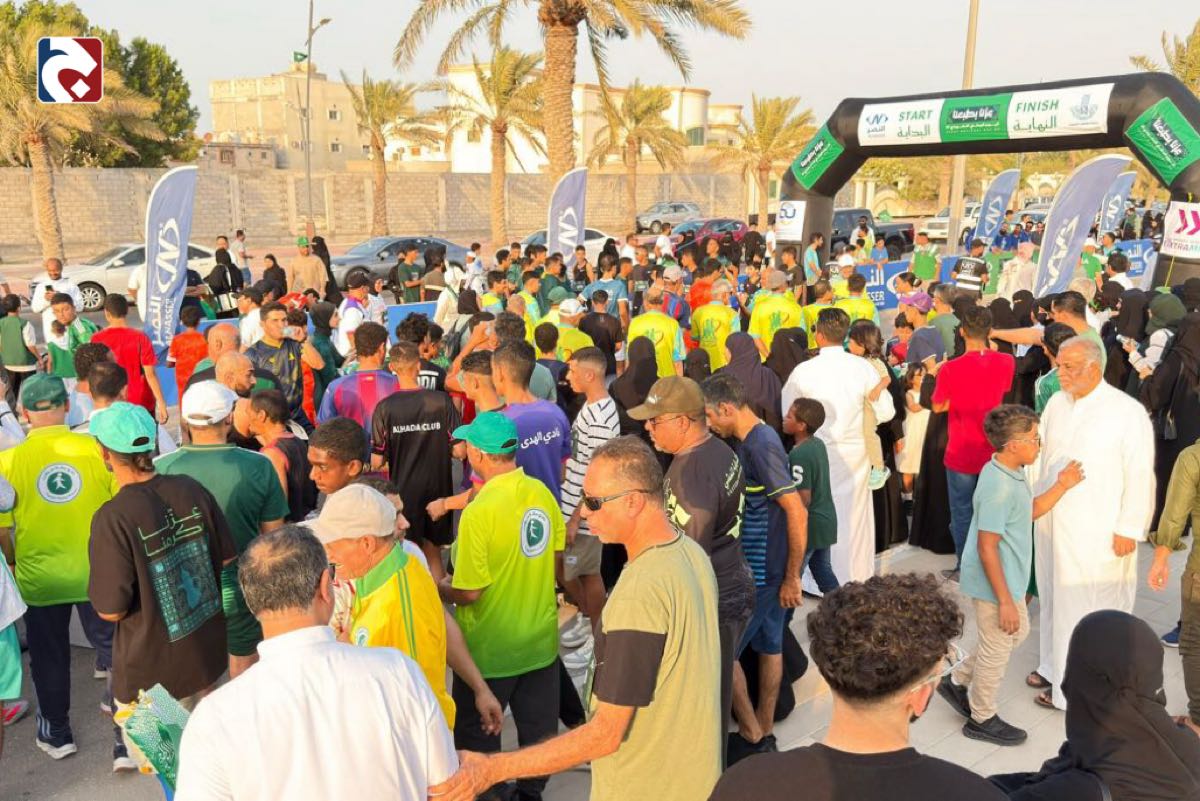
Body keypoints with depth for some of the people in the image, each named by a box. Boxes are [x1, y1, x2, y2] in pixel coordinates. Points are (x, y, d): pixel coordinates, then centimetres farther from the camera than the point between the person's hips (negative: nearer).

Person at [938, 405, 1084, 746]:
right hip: (995, 583, -10)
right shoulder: (999, 488, -29)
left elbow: (1029, 512, 18)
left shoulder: (1010, 472, 1)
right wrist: (1005, 601, -23)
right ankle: (982, 719, 29)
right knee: (997, 648, 8)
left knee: (1019, 632, 26)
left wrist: (1061, 486, 8)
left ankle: (958, 682, 35)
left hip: (1008, 579, 10)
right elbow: (987, 548, -27)